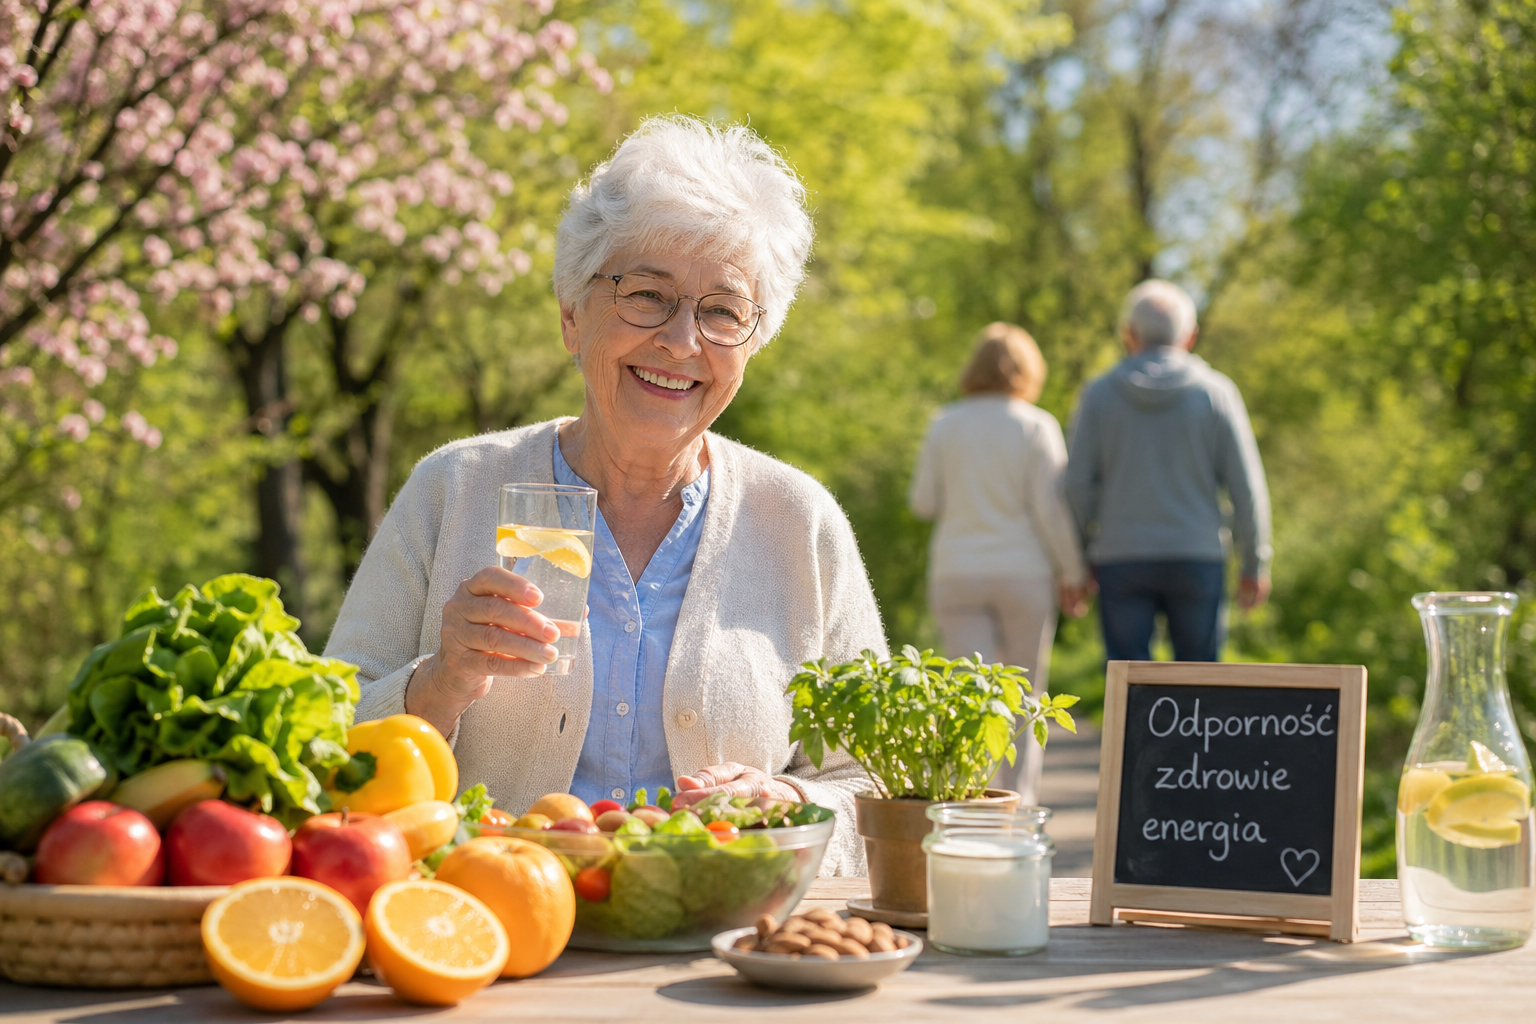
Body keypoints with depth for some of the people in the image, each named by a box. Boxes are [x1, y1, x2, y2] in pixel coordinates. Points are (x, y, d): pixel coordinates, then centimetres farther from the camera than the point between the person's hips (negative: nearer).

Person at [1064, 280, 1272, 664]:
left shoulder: (1098, 393, 2)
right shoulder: (1216, 392, 2)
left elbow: (1078, 483, -2)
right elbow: (1246, 486, 0)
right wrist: (1254, 564, 7)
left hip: (1120, 560, 0)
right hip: (1196, 560, 0)